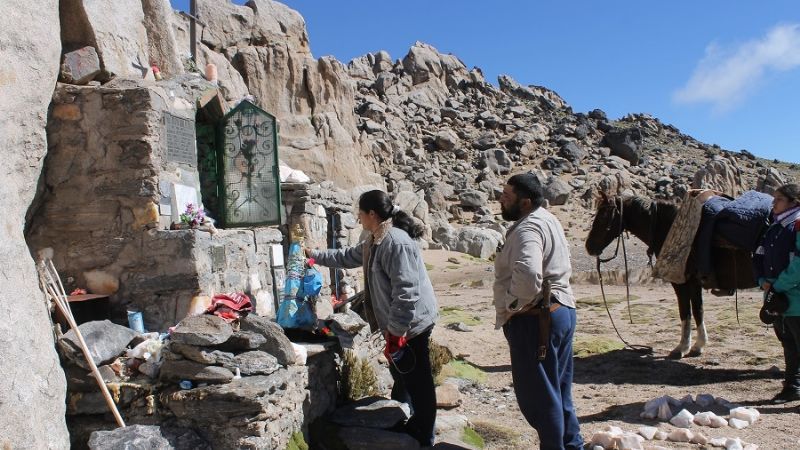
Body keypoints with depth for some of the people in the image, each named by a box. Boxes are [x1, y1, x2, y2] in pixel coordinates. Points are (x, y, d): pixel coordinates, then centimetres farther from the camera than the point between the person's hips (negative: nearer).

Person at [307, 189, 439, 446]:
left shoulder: (396, 242, -24)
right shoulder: (375, 241, 11)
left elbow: (406, 290, -28)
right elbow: (349, 257, 28)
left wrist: (396, 328, -24)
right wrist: (316, 255, 31)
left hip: (411, 323, -11)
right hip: (398, 323, 11)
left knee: (418, 380, 2)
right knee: (400, 373, 24)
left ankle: (423, 439, 17)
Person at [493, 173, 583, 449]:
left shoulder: (527, 229, -19)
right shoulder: (547, 219, 14)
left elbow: (528, 274, -38)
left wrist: (513, 305, -21)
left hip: (535, 318, -11)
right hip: (561, 309, 11)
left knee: (536, 394, 3)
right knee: (559, 389, 21)